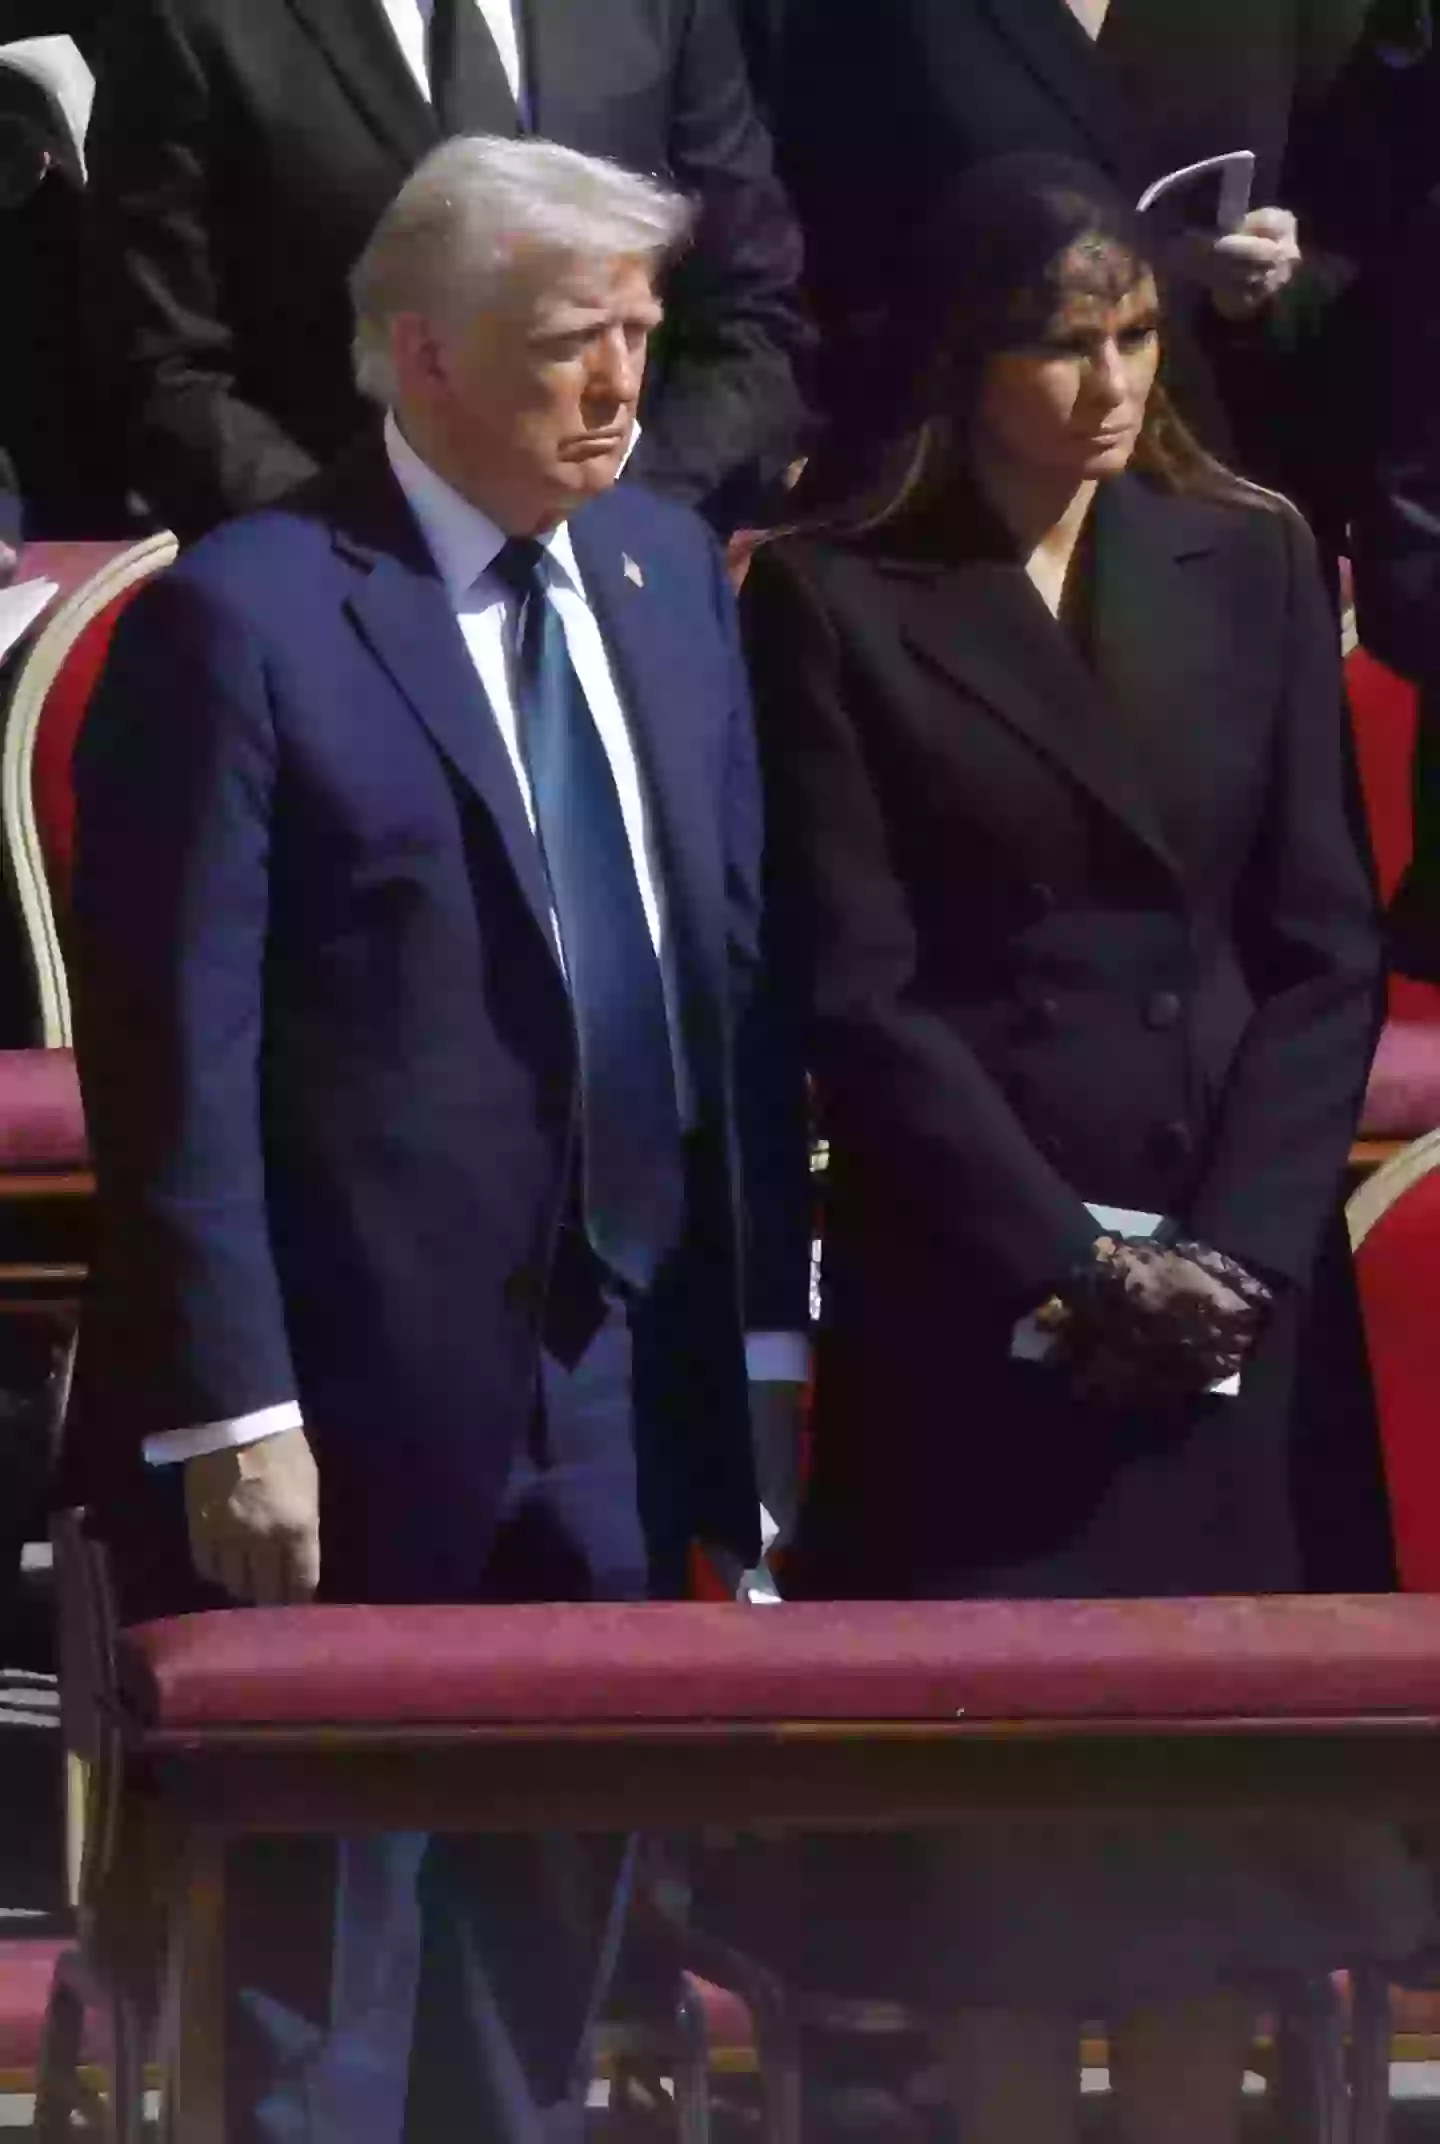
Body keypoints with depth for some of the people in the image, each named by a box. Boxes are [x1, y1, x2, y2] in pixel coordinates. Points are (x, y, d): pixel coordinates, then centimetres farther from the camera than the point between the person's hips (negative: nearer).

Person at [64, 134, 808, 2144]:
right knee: (331, 1930, 2)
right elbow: (174, 1056, -13)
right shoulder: (241, 618, -12)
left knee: (550, 1936, 13)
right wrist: (229, 1414, -16)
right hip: (365, 1415, -6)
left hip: (618, 1386, 6)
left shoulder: (667, 571, 9)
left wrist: (752, 1313, 9)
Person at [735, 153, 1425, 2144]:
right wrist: (1073, 1267, -12)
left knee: (1216, 1801, 5)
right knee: (996, 1799, 0)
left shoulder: (1251, 565, 7)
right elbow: (856, 989, -7)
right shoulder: (840, 601, -3)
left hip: (1239, 1285, 3)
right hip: (972, 1290, -3)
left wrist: (1229, 1247, -8)